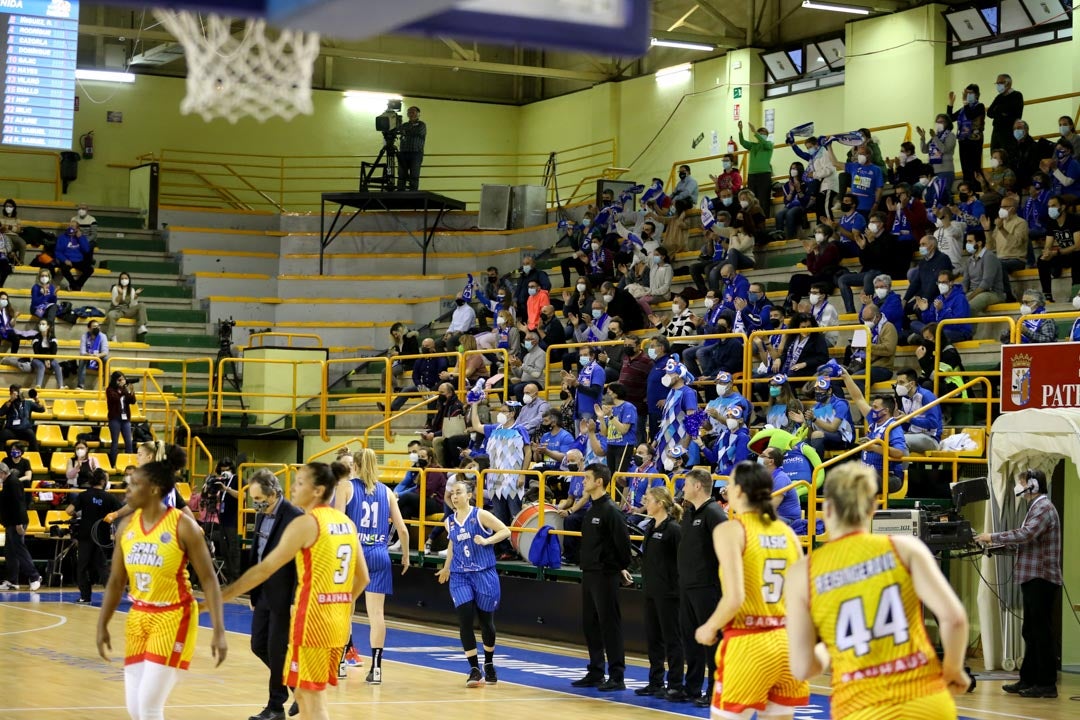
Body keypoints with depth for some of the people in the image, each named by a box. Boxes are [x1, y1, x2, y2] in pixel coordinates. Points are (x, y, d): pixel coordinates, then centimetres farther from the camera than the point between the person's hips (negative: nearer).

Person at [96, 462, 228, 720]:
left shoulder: (183, 526, -14)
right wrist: (102, 625, 10)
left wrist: (219, 631, -18)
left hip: (173, 618, -6)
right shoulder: (126, 527, 3)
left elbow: (208, 579, -13)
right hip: (138, 617, 6)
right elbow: (116, 581, 13)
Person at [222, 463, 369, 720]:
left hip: (313, 619, -8)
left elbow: (265, 569, -13)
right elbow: (362, 578, 15)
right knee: (306, 692, 18)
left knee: (312, 696, -1)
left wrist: (220, 596, -9)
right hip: (339, 620, 8)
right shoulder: (347, 523, 10)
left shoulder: (306, 523, -12)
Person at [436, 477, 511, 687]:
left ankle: (489, 664, 29)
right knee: (465, 622, -10)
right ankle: (474, 669, -5)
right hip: (459, 577, 3)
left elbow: (505, 531, -7)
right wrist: (447, 567, 28)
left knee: (486, 621, 8)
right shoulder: (450, 522, 7)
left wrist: (486, 540, -19)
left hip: (484, 574, -3)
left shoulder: (480, 515, -6)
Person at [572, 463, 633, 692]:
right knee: (590, 625, 12)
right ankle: (595, 673, 20)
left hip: (606, 576, -9)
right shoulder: (591, 510, 13)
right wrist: (587, 566, 15)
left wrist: (622, 567, -5)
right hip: (589, 574, 9)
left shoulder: (610, 510, -14)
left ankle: (617, 677, -1)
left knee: (610, 625, -5)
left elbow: (622, 541, -17)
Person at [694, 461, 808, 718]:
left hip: (748, 644, -5)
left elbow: (734, 598, -17)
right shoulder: (786, 531, 8)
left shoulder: (730, 530, -7)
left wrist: (710, 628, -1)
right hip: (787, 642, 5)